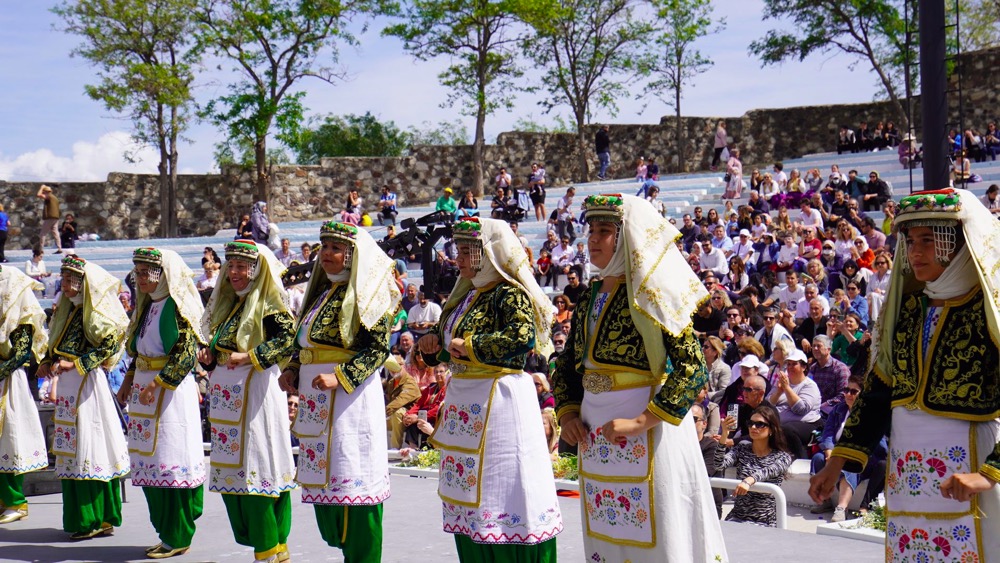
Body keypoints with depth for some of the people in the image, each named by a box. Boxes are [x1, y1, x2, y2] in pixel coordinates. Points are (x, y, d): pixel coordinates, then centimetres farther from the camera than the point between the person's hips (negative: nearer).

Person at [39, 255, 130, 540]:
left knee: (88, 448, -7)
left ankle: (97, 520, 0)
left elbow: (109, 344, -18)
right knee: (71, 449, 9)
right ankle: (80, 518, 17)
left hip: (87, 382, -8)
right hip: (65, 382, 8)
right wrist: (47, 362, 3)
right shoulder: (65, 310, 16)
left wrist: (75, 364, -20)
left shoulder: (95, 313, -8)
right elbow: (55, 345, 22)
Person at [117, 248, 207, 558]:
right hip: (144, 388, 9)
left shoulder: (175, 306, -12)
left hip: (171, 388, -9)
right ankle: (167, 532, 19)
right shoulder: (147, 306, 15)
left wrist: (155, 385, -22)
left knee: (170, 462, -6)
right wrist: (128, 381, 14)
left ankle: (178, 539, 2)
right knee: (149, 460, 10)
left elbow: (187, 353, -19)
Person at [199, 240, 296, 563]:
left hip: (257, 389, -9)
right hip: (226, 391, 9)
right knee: (231, 467, 9)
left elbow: (288, 336, -22)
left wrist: (249, 357, -24)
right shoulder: (226, 304, 18)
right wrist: (209, 358, 4)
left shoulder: (268, 304, -7)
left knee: (256, 465, -8)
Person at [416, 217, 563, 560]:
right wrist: (432, 346, 3)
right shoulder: (465, 295, 15)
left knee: (499, 487, -7)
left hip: (500, 399, -9)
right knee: (466, 490, 12)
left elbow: (523, 337, -29)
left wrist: (469, 346, -20)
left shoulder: (509, 293, -11)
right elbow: (447, 346, 26)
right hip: (463, 399, 9)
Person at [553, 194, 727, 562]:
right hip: (594, 431, 7)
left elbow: (694, 368, -19)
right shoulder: (590, 299, 10)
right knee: (604, 533, 14)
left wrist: (641, 422, -23)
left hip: (646, 432, -7)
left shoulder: (649, 295, -12)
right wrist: (567, 413, 3)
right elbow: (567, 365, 19)